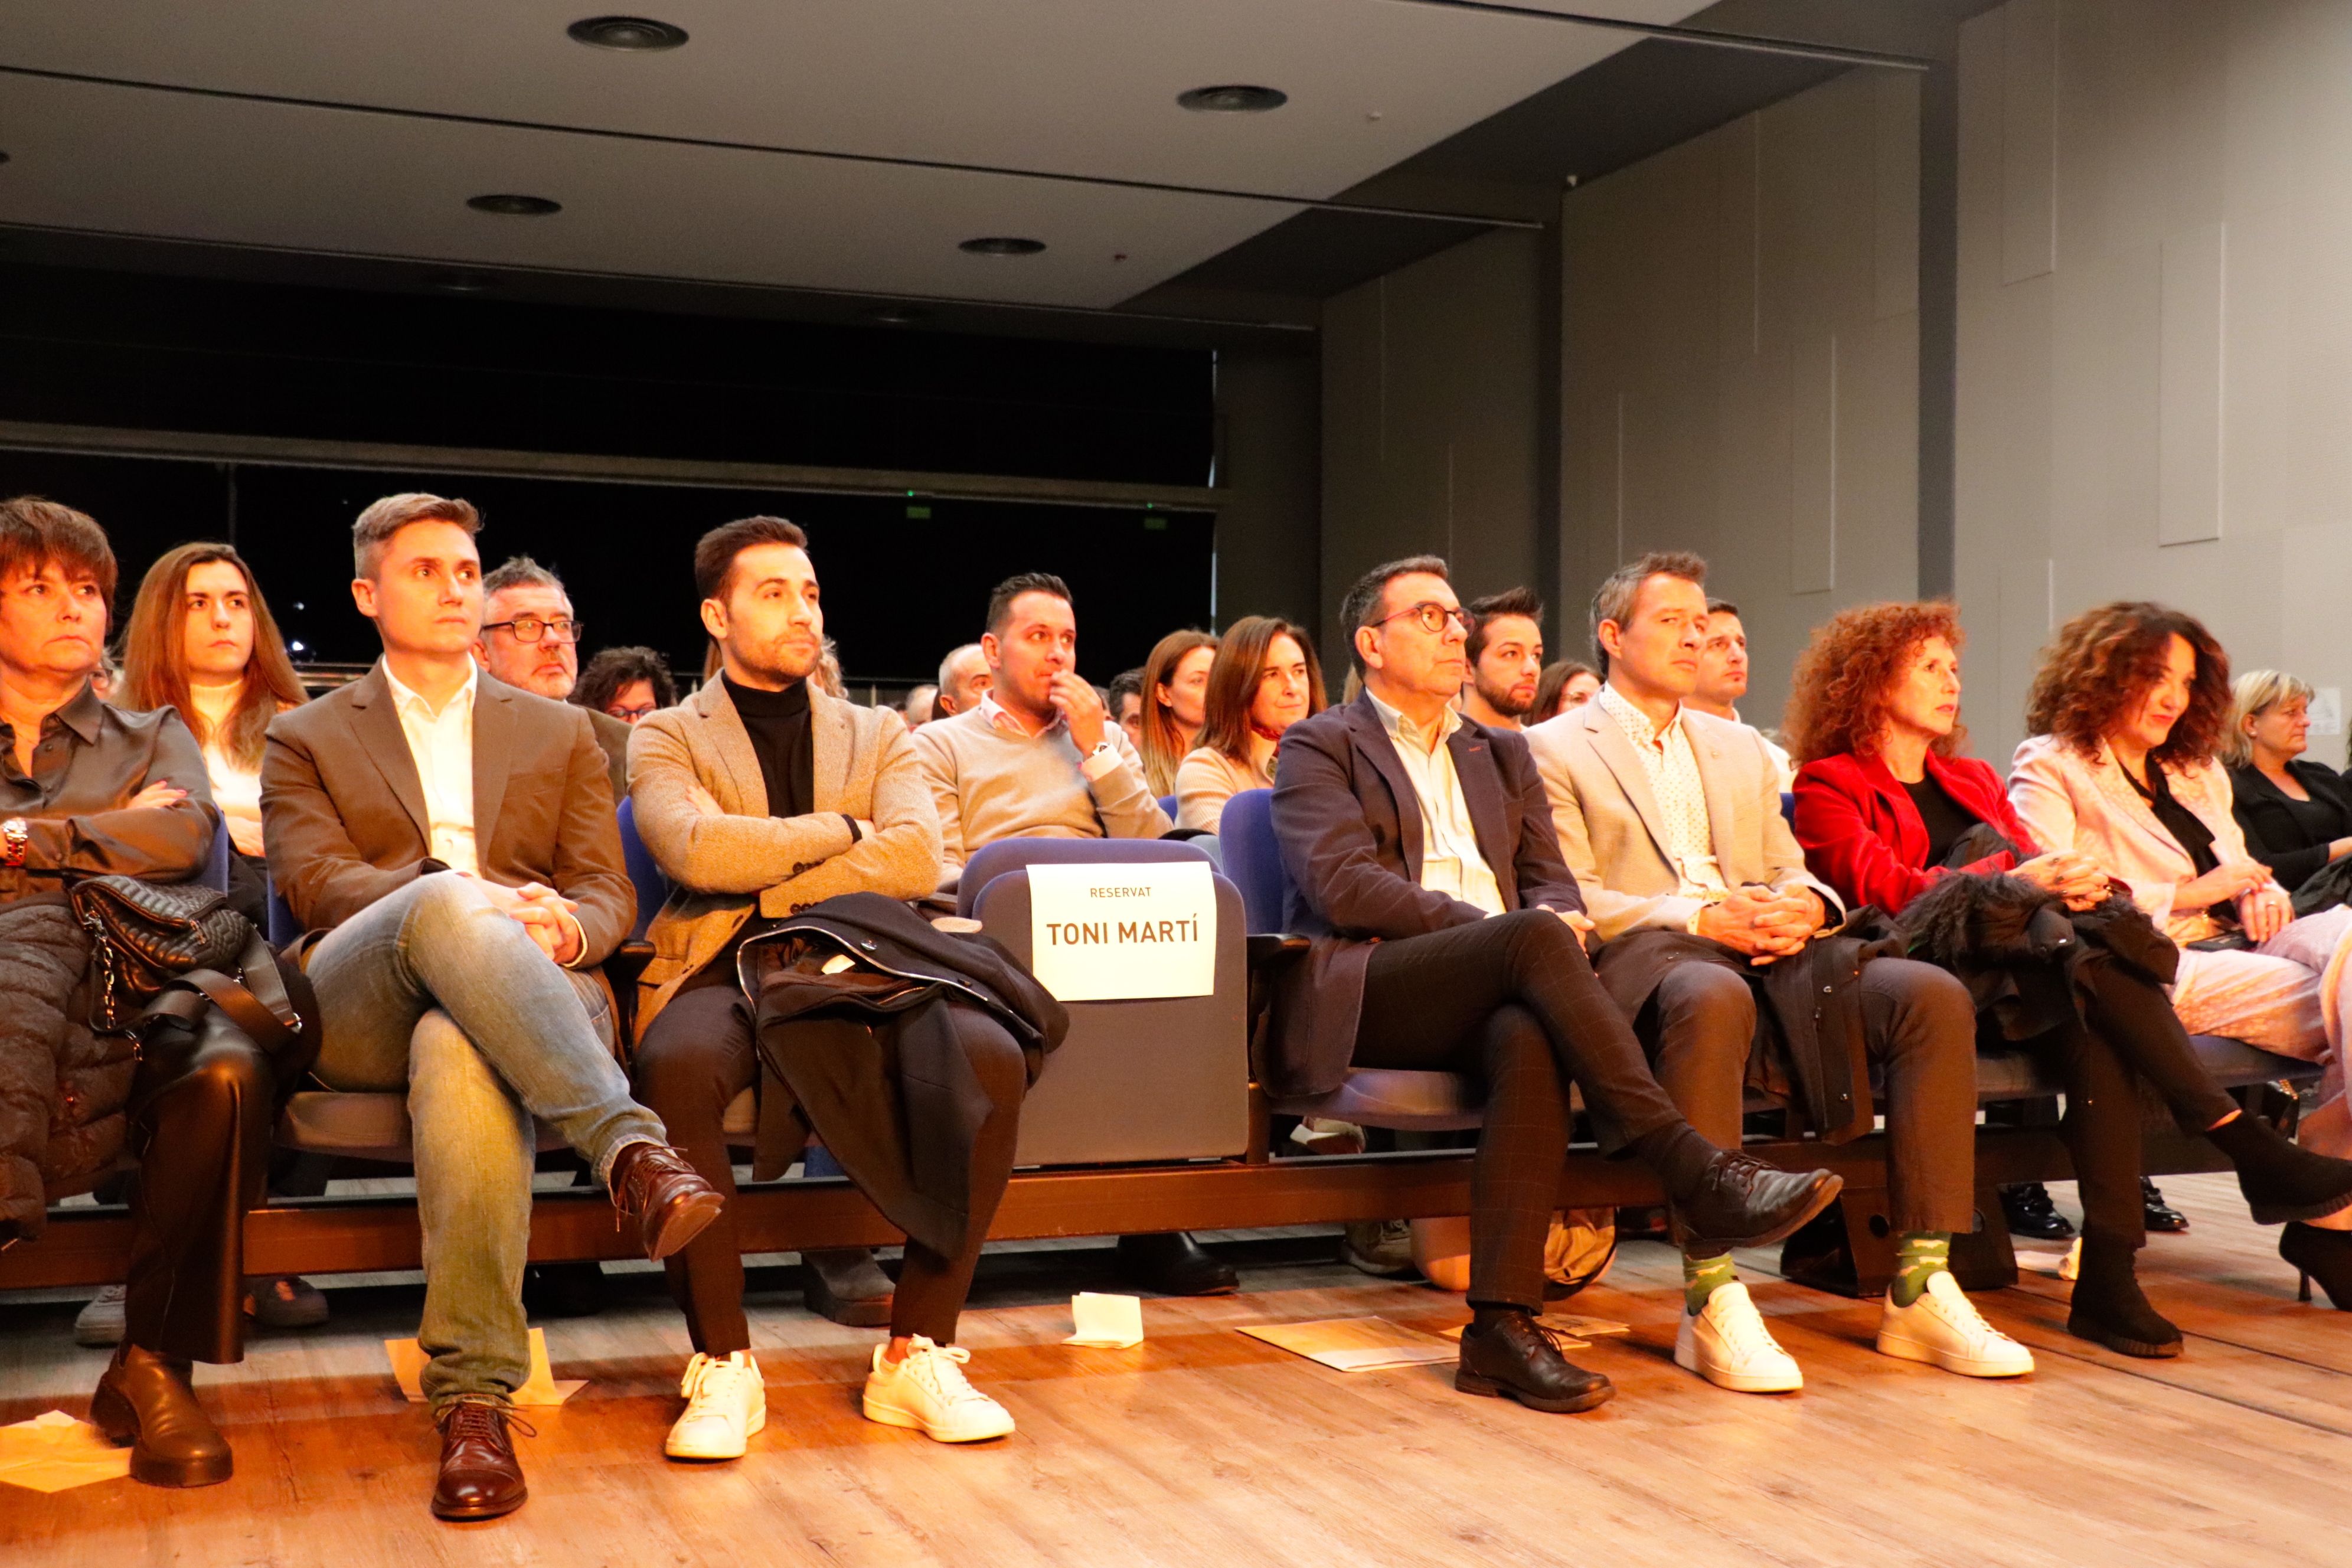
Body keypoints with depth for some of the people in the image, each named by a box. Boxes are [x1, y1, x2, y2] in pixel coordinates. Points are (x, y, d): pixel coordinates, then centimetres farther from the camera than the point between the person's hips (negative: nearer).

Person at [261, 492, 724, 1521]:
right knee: (443, 904, -38)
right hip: (357, 1008, -1)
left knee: (461, 1052, -39)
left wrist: (563, 925, -13)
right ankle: (632, 1150, -51)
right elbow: (316, 883, 2)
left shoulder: (560, 733, 26)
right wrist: (473, 899, -18)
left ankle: (473, 1401, -43)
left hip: (530, 991, 1)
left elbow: (608, 895, 14)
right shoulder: (306, 740, 22)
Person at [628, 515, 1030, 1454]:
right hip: (723, 974, -2)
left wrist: (770, 880, -5)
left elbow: (918, 858, 1)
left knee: (992, 1059, -29)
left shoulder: (876, 735, 20)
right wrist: (843, 830, -1)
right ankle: (723, 1364, -23)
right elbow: (696, 851, -8)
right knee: (675, 1068, -38)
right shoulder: (667, 739, 14)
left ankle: (917, 1353, -17)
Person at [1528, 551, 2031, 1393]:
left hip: (1764, 952, 6)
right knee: (1713, 997, -42)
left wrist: (1804, 903, -3)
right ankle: (1711, 1304, -36)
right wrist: (1698, 916, -16)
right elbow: (1569, 900, -3)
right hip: (1642, 955, -6)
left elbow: (1791, 872, 23)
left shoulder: (1740, 748, 29)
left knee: (1933, 995, -20)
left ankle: (1920, 1289, -18)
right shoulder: (1555, 749, 9)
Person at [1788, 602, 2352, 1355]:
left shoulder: (1973, 779, 30)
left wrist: (2071, 882, -10)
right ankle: (2253, 1147, -28)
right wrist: (2011, 881, -24)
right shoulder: (1828, 785, 7)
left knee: (2094, 1025, -30)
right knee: (2096, 967, -30)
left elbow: (2036, 865, 15)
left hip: (2029, 969, 5)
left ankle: (2108, 1274, -36)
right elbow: (1877, 885, -11)